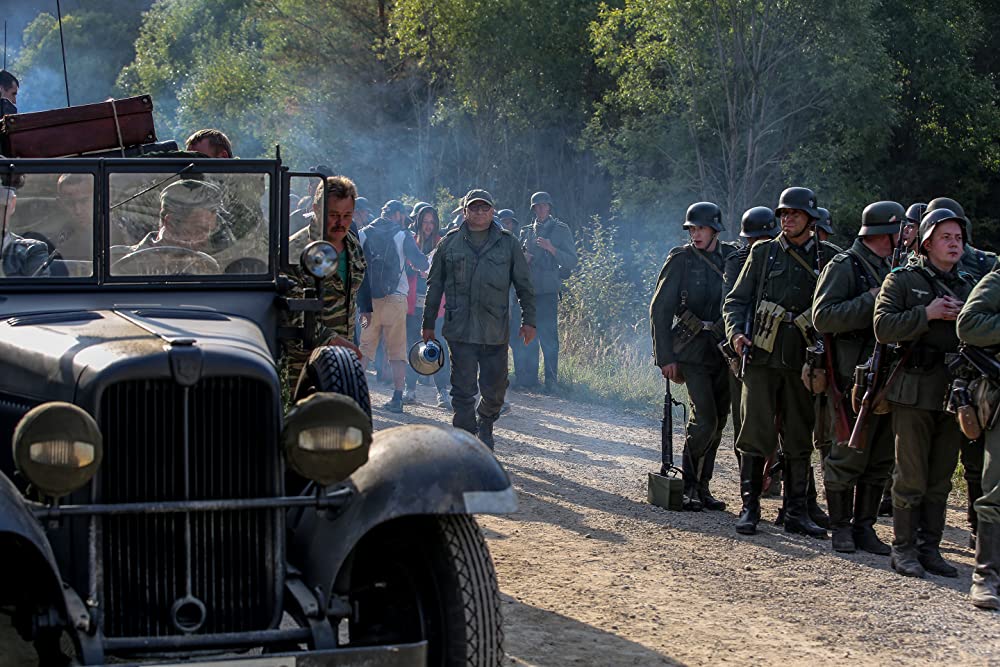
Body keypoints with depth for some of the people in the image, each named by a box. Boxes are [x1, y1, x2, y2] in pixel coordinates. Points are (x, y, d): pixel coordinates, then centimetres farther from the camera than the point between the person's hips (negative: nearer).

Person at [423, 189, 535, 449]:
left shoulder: (508, 243, 8)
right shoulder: (450, 243, 8)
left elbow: (524, 285, 10)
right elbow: (434, 285, 12)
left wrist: (528, 320, 4)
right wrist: (428, 323, 11)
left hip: (495, 330, 1)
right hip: (460, 330, -1)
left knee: (495, 390, 5)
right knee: (463, 389, -2)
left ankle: (485, 427, 31)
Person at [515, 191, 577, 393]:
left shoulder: (561, 230, 3)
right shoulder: (526, 231, 17)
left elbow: (571, 261, -3)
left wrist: (552, 249, -16)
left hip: (548, 291, -5)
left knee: (548, 335, -7)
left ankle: (551, 380, -3)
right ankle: (528, 377, 13)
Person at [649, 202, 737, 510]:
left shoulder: (732, 256, 6)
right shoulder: (682, 259, -5)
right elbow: (660, 308, -5)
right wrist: (665, 357, -9)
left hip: (724, 349, 5)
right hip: (693, 349, -5)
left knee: (717, 422, 7)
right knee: (705, 419, -13)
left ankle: (701, 486, 17)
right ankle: (687, 484, 2)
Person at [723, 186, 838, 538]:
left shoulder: (828, 257, 8)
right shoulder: (763, 253, 7)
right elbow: (736, 300, 8)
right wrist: (736, 332, -9)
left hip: (802, 360, 1)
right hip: (762, 355, -1)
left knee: (800, 439, 7)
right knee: (756, 434, -4)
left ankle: (796, 511, 14)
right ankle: (749, 507, 4)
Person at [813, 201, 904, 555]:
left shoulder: (891, 269, 18)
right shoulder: (844, 266, -7)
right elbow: (823, 317, -17)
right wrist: (872, 300, -20)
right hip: (855, 377, -8)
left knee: (880, 459, 9)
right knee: (848, 456, -2)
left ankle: (864, 526, 17)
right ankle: (840, 528, 8)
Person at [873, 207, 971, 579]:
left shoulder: (967, 287, 16)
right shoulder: (903, 280, 0)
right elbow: (883, 328, -11)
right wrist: (927, 314, -16)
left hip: (952, 392, 5)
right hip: (913, 392, -5)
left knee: (941, 479, 9)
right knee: (911, 477, -2)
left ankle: (929, 548, 16)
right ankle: (904, 549, 6)